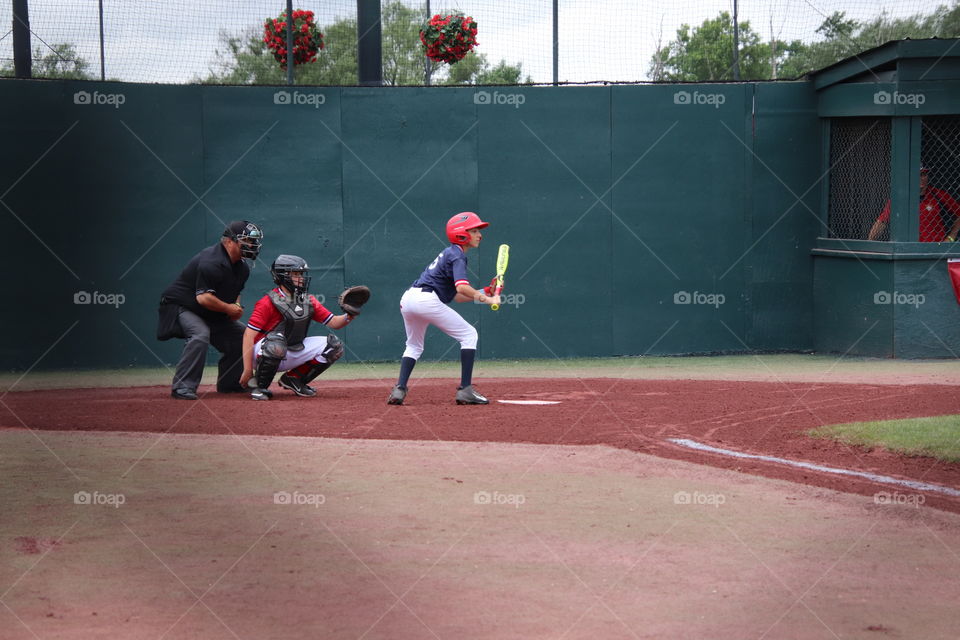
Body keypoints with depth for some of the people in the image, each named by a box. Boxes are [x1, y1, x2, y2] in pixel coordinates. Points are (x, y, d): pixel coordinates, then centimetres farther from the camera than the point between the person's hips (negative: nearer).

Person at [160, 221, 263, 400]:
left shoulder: (242, 269, 2)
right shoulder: (211, 262, -29)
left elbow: (234, 292, 20)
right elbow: (204, 298, -34)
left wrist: (236, 307, -3)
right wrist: (229, 308, -21)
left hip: (212, 315, 10)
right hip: (180, 306, -10)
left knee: (241, 336, 7)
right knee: (200, 334, -35)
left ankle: (229, 383, 20)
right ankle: (182, 387, -33)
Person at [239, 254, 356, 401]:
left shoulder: (308, 301, 6)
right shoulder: (268, 302, -15)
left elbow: (333, 322, 5)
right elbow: (249, 335, -19)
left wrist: (348, 317, -19)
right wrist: (247, 370, -25)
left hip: (292, 356, 6)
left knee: (334, 346, -5)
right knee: (276, 341, -40)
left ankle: (294, 379, 7)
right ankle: (260, 387, -17)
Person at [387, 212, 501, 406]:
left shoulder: (449, 253, 25)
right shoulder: (457, 255, -3)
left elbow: (455, 296, 24)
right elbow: (462, 288, -20)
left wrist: (485, 292, 18)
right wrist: (485, 299, -20)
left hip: (407, 299, 9)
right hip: (427, 300, -9)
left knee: (414, 345, 26)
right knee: (469, 335, 1)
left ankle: (399, 390, 6)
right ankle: (465, 390, -6)